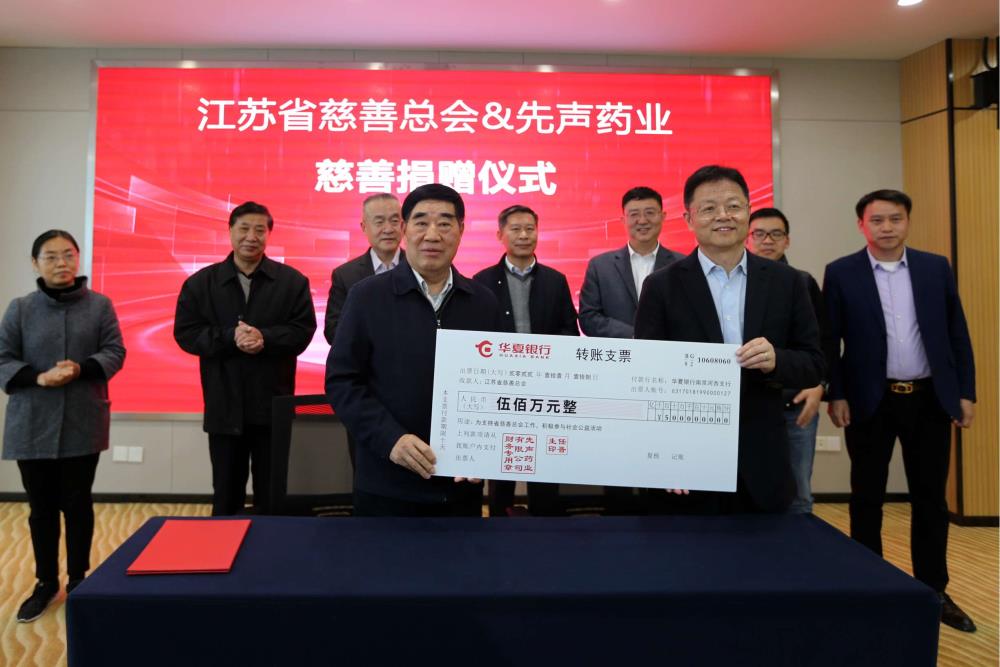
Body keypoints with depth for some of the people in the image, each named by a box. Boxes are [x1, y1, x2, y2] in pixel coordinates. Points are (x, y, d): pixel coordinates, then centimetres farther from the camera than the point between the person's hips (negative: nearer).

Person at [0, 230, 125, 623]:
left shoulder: (99, 305, 1)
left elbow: (115, 352, -1)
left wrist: (81, 369, -20)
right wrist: (39, 378, -19)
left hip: (83, 422, -1)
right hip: (32, 425, 1)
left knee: (77, 503, 9)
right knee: (41, 507, 10)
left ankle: (78, 579, 25)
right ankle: (46, 582, 26)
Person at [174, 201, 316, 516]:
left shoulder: (292, 281, 2)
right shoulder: (201, 282, 5)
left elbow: (303, 330, -5)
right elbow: (185, 333, -2)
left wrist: (265, 338, -22)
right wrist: (230, 338, -17)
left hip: (273, 406, -1)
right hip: (224, 407, 1)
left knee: (273, 495, 10)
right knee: (226, 495, 14)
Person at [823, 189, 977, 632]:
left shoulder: (936, 268, 6)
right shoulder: (841, 273, -2)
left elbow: (957, 334, 7)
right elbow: (829, 341, -3)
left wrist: (965, 392, 3)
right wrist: (836, 396, -8)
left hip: (929, 399, 2)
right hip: (870, 401, -2)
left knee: (930, 498, 10)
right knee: (867, 498, 7)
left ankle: (934, 591, 23)